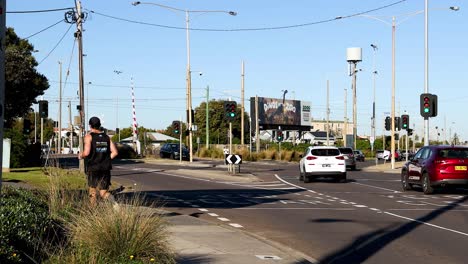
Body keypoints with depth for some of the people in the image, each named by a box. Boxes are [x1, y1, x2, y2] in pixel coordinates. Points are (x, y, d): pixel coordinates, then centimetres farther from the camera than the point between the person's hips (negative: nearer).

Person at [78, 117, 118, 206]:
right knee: (103, 193, 5)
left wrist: (81, 156, 6)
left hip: (93, 168, -4)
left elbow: (86, 153, -15)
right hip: (106, 169, 4)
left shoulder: (89, 136, -4)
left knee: (93, 191, 13)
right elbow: (115, 152, 4)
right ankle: (114, 202, -24)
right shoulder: (106, 137, 10)